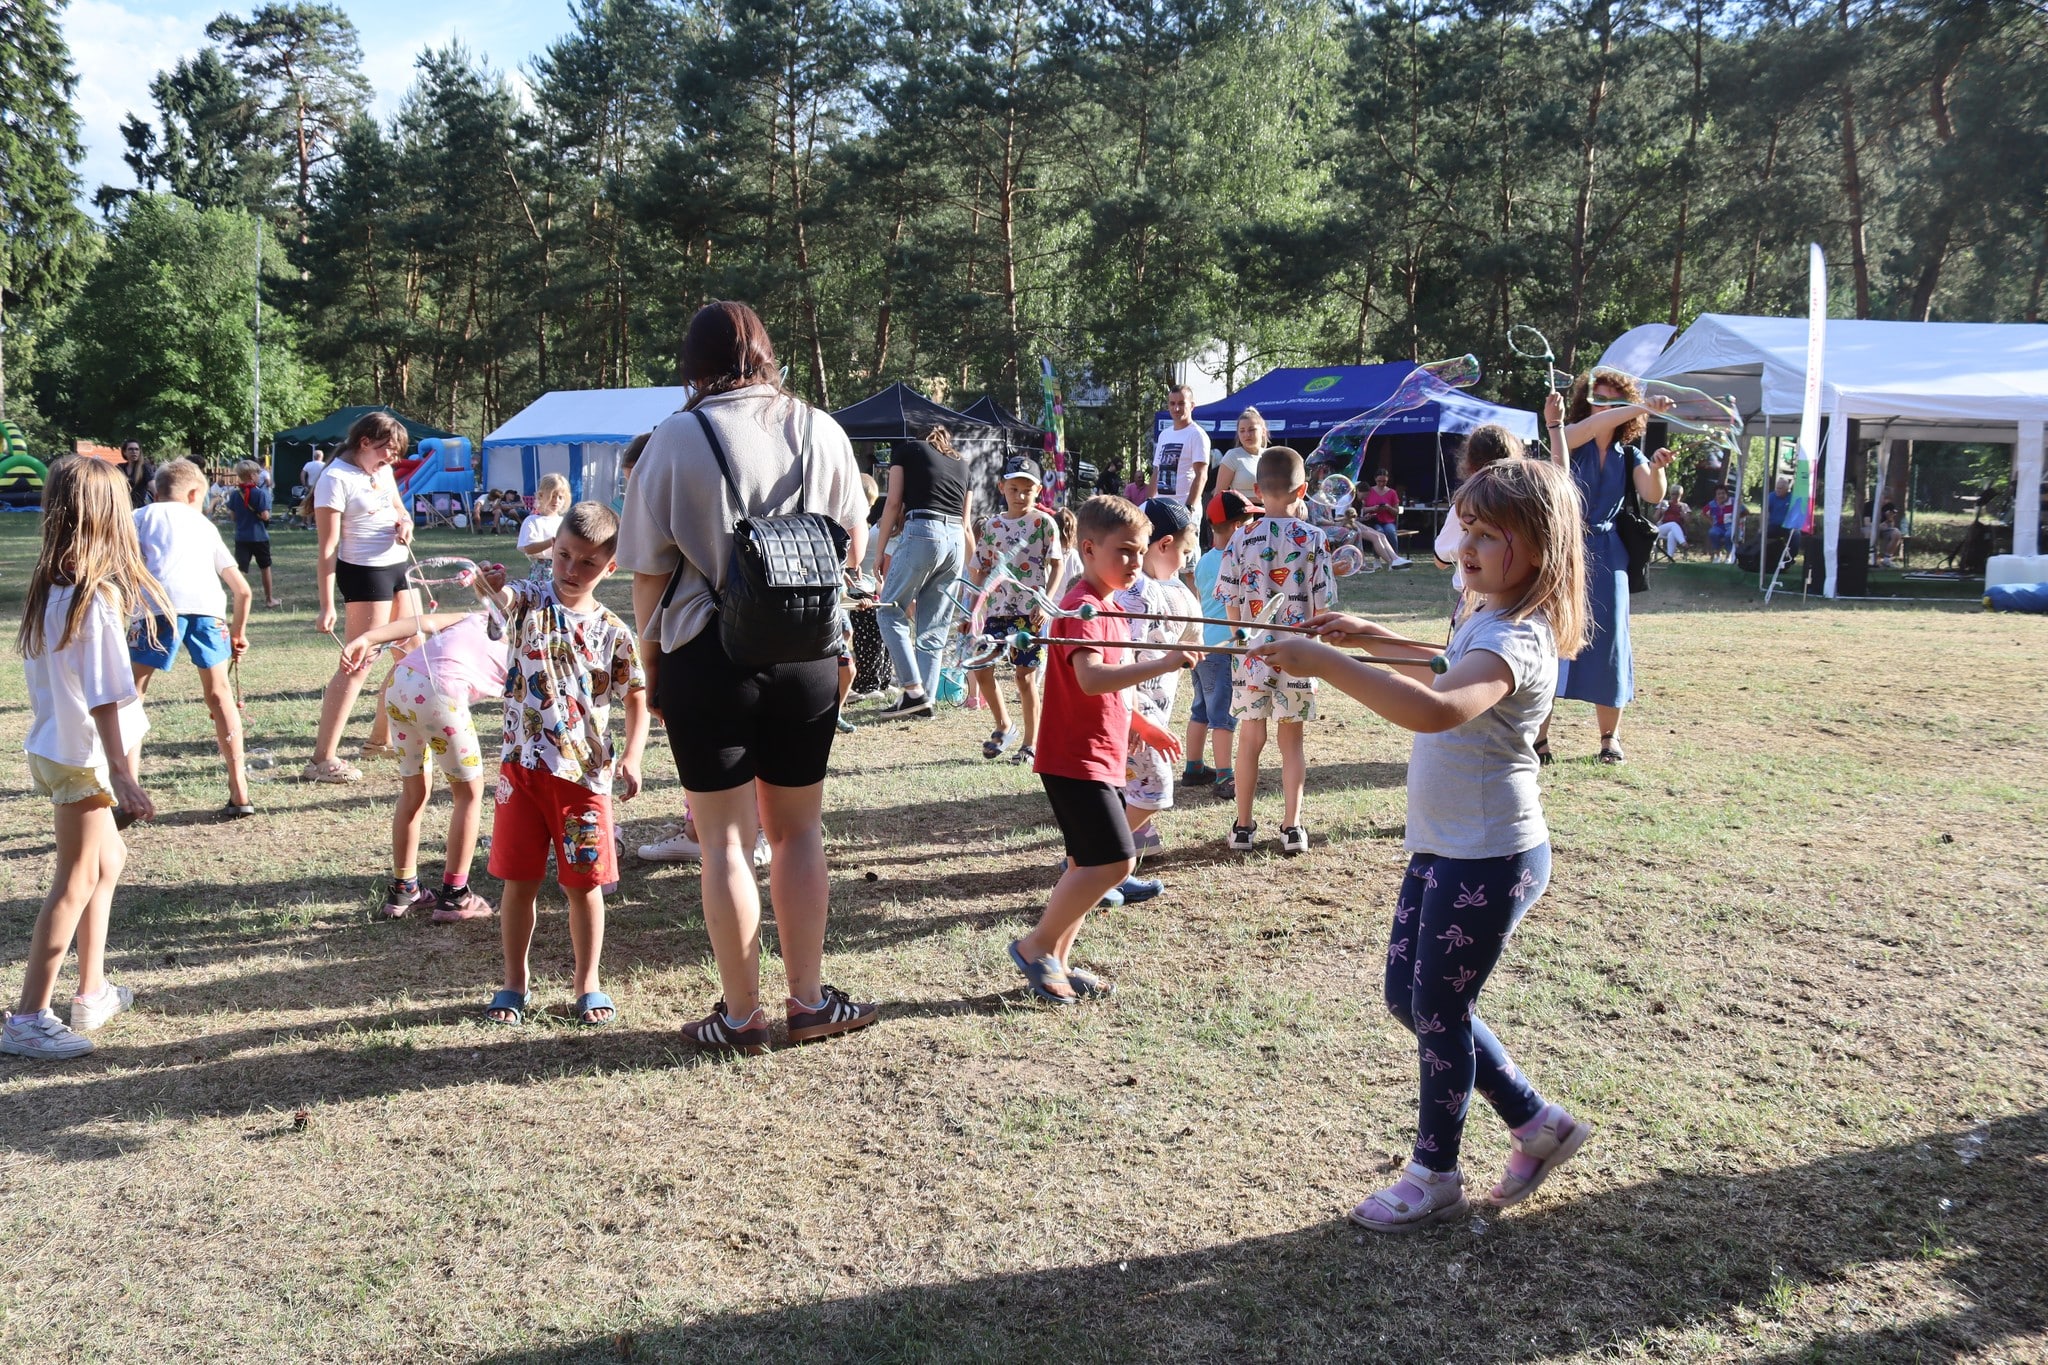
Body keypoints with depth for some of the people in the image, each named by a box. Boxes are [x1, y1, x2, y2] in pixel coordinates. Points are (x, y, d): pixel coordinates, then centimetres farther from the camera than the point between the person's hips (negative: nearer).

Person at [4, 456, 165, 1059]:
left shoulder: (49, 583, 3)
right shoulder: (95, 595, -23)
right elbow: (102, 695, -23)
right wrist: (122, 774, -22)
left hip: (54, 744, 9)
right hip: (83, 754, -9)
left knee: (107, 861, 21)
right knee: (76, 882, 1)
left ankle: (92, 992, 31)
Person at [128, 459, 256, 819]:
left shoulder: (142, 516, 26)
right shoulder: (205, 524, 32)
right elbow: (242, 589, 31)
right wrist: (239, 631, 44)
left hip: (162, 603, -2)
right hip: (209, 605, 3)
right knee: (218, 693, 18)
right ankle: (240, 794, 19)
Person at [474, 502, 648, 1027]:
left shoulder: (613, 632, 0)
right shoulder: (531, 600, -2)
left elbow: (637, 701, 6)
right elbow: (505, 598, -25)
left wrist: (631, 757, -9)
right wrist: (494, 586, -49)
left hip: (586, 773, 0)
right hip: (522, 765, 0)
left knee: (583, 883, 7)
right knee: (519, 880, 7)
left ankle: (587, 983, 23)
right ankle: (515, 982, 24)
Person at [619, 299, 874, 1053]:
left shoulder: (679, 437, -7)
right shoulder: (820, 430, 2)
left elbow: (649, 569, -5)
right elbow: (855, 547, 10)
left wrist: (651, 659, 7)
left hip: (708, 657, -3)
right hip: (807, 654, 3)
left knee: (725, 839, 7)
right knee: (799, 830, 15)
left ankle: (741, 1014, 16)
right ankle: (809, 1000, 23)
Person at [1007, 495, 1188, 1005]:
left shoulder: (1108, 608, 16)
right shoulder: (1082, 609, -16)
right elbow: (1090, 680, -33)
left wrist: (1144, 725, 28)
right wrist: (1161, 665, -38)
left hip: (1101, 757, 10)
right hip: (1076, 759, -10)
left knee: (1089, 864, 13)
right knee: (1115, 861, -13)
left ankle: (1057, 960, 22)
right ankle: (1036, 947, 0)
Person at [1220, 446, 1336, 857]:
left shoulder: (1242, 539, -6)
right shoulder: (1313, 539, -7)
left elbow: (1231, 605, -3)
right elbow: (1322, 605, -5)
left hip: (1252, 654, 0)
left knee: (1250, 739, 10)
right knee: (1291, 739, 10)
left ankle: (1243, 826, 16)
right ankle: (1292, 827, 13)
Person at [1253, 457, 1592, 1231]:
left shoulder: (1517, 638, -23)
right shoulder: (1484, 620, 9)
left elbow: (1439, 709, -44)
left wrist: (1326, 662, -43)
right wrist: (1371, 640, 23)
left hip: (1490, 859, -10)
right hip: (1442, 848, 10)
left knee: (1440, 1011, 4)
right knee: (1409, 999, 16)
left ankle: (1434, 1180, 24)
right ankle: (1537, 1124, 31)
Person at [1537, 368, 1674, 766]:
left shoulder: (1628, 455, 8)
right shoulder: (1570, 439, 0)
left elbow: (1652, 496, -8)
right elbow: (1589, 427, -24)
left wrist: (1656, 469, -29)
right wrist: (1643, 408, -33)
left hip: (1606, 557, 3)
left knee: (1607, 643, 4)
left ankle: (1610, 737, 15)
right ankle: (1540, 736, 0)